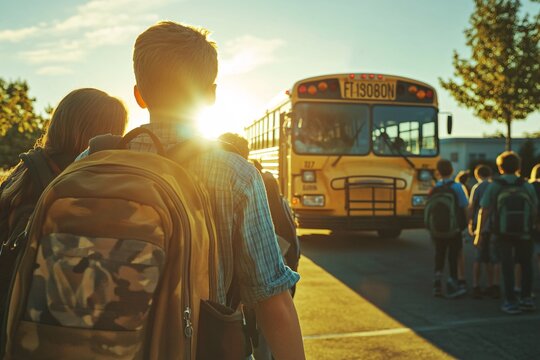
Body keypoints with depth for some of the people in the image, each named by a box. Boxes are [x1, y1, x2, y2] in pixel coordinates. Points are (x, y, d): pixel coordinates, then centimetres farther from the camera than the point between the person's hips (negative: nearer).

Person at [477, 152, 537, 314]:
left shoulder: (494, 187, -7)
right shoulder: (527, 186, -2)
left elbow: (484, 211, -9)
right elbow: (534, 210, 0)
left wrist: (480, 233, -2)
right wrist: (532, 228, 15)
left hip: (503, 234, -1)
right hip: (524, 234, 2)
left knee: (507, 267, 7)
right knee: (526, 265, 18)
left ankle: (511, 302, 10)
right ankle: (526, 299, 19)